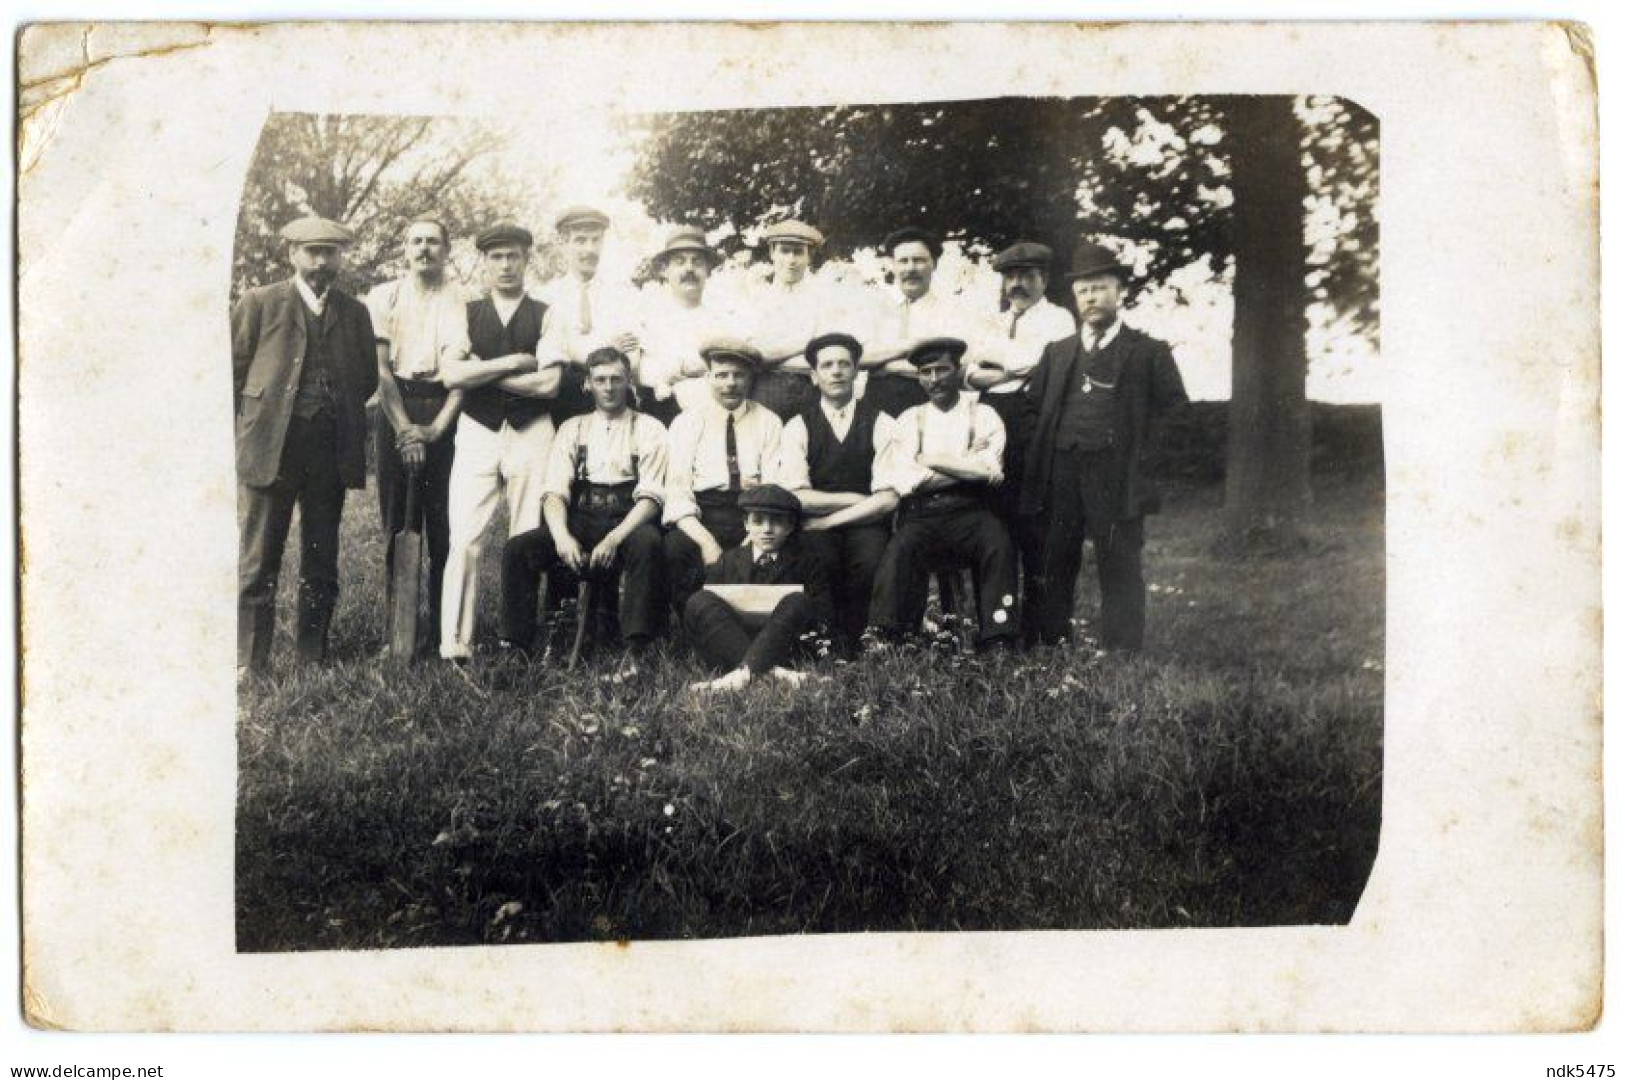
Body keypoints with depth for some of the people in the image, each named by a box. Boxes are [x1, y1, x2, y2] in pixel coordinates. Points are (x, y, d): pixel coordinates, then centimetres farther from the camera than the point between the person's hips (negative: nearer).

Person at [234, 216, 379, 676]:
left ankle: (311, 656, 15)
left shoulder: (355, 313, 13)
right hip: (270, 447, -3)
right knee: (257, 562, -3)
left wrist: (338, 411, 10)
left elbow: (368, 378, 19)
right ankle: (249, 663, 1)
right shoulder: (260, 303, 5)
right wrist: (256, 419, 4)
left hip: (332, 449, 3)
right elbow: (233, 370, 6)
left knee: (322, 563, 7)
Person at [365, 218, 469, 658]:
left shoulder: (460, 302, 5)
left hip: (444, 411, -1)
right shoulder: (384, 298, 9)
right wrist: (404, 427, -9)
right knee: (397, 520, 1)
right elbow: (380, 367, 1)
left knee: (444, 522, -2)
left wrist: (437, 427, -13)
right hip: (396, 408, 1)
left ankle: (443, 626, 2)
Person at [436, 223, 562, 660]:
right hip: (477, 432, 1)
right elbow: (451, 375, -3)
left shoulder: (544, 315, 7)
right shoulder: (467, 313, 12)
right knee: (464, 539, -7)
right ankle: (455, 642, -6)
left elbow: (551, 384, -6)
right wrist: (511, 362, -7)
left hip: (531, 433, 0)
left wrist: (482, 372, -4)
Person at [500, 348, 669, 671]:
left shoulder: (648, 429, 8)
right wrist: (562, 537, -17)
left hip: (627, 523, -3)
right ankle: (515, 647, -20)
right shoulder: (573, 429, 17)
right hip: (580, 520, 3)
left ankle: (636, 651, -37)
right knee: (517, 548, -21)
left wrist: (614, 539, -21)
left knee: (647, 543, -37)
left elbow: (650, 496, -4)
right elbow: (554, 491, 5)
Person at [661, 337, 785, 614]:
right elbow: (677, 493, 0)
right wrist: (706, 541, -17)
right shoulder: (687, 422, 10)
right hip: (701, 518, 0)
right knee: (670, 552, -33)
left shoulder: (769, 423, 13)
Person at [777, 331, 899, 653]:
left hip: (865, 525, 0)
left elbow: (888, 499, -5)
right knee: (817, 559, -34)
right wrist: (854, 499, -8)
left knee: (870, 561, -33)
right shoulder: (798, 427, 7)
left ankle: (849, 643, -9)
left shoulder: (882, 425, 6)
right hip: (815, 528, 0)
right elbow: (795, 496, -6)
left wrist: (829, 519, -9)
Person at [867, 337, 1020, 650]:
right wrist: (967, 470, -3)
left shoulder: (983, 416, 14)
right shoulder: (911, 419, 16)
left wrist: (933, 461, -2)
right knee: (900, 550, -31)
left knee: (998, 545, -31)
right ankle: (886, 644, -27)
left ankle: (998, 645, -28)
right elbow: (904, 480, -1)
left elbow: (991, 470, -5)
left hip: (969, 512, 0)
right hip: (920, 515, 0)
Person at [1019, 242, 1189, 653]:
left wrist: (1151, 460, -6)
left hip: (1118, 479, -3)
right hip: (1060, 477, 4)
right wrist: (1036, 471, 3)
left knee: (1119, 572, -4)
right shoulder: (1056, 353, 20)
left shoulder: (1150, 352, 7)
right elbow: (1033, 409, 14)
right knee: (1054, 569, 6)